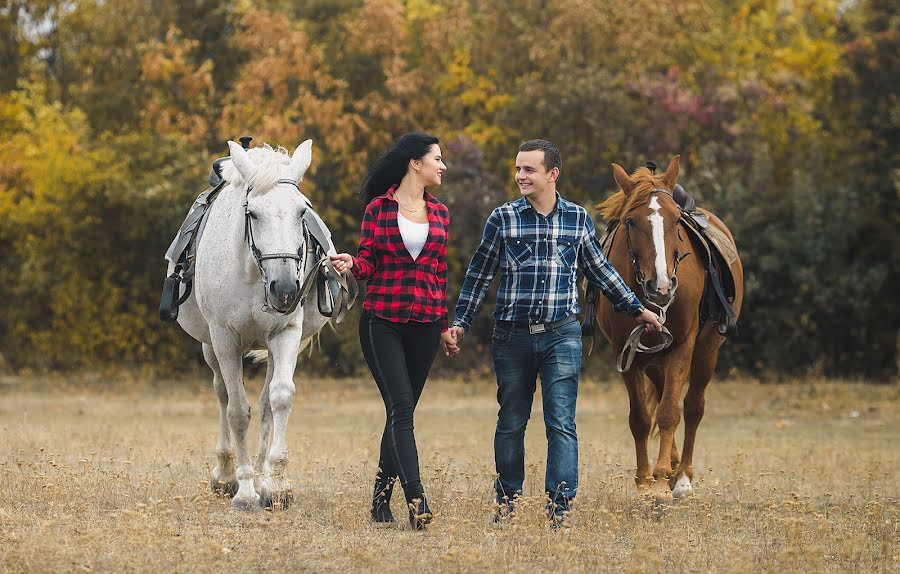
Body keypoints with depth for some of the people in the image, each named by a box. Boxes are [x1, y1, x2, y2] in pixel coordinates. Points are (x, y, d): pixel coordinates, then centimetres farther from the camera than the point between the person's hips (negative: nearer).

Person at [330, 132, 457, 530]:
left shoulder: (440, 213, 12)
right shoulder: (378, 208, 0)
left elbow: (440, 273, 16)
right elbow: (368, 262, 2)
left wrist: (445, 326, 15)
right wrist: (350, 265, -21)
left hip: (424, 323, 4)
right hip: (382, 319, -4)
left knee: (401, 413, 7)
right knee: (401, 409, -14)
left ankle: (381, 499, 16)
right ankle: (417, 501, -22)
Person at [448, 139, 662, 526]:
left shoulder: (578, 219, 4)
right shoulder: (503, 218, 0)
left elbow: (600, 271, 16)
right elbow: (479, 274, 7)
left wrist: (637, 309, 20)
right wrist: (460, 322, 4)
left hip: (561, 335, 0)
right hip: (512, 336, 0)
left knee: (561, 424, -6)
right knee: (511, 423, 9)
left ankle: (559, 507, -7)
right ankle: (507, 501, 21)